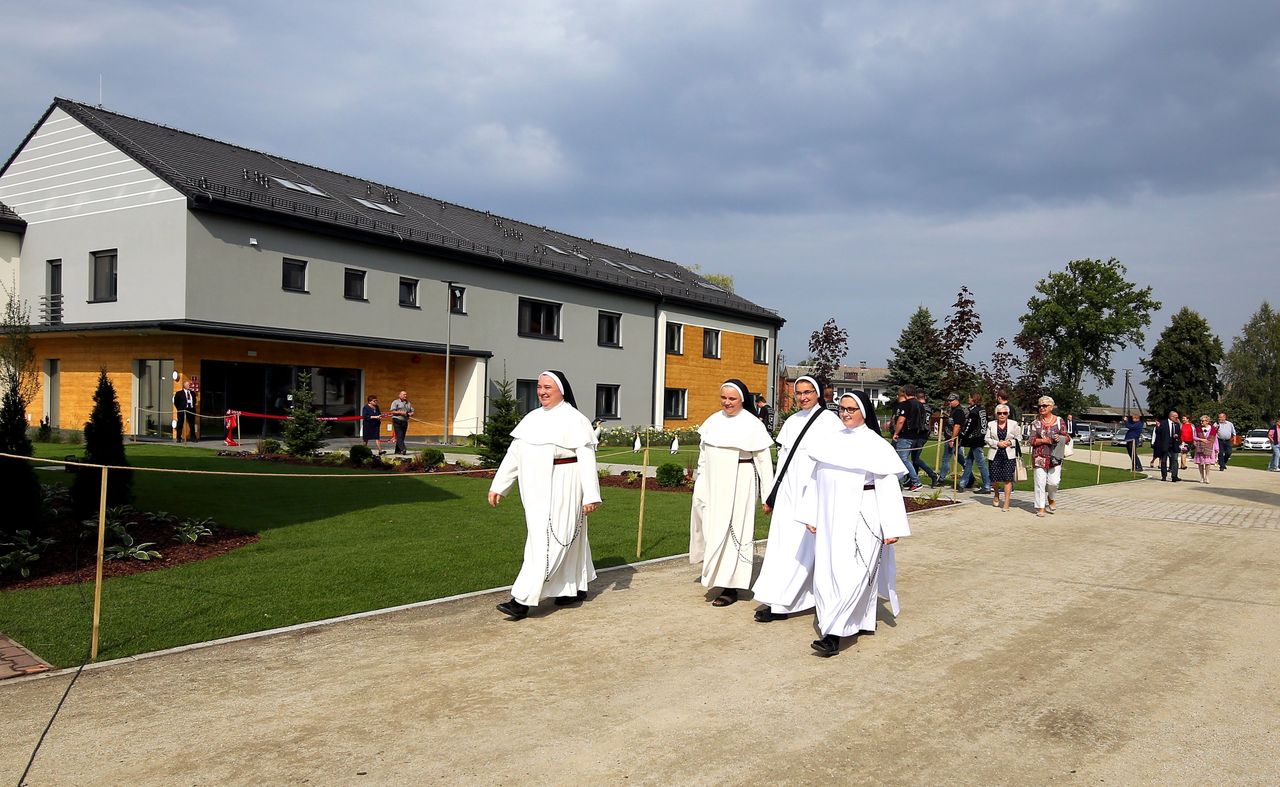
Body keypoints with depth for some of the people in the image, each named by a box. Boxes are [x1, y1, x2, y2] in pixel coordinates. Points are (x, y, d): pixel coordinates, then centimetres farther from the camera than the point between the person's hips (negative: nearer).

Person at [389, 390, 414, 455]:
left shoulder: (409, 403, 19)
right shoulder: (396, 402, 2)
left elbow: (412, 411, 19)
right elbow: (392, 411, -7)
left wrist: (411, 414, -4)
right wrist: (400, 412, -18)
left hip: (405, 422, 6)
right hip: (397, 421, -6)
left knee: (402, 436, 5)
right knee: (399, 436, -15)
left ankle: (397, 450, 11)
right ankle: (402, 449, -25)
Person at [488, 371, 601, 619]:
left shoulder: (574, 420, -9)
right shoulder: (532, 418, 11)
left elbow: (587, 459, -12)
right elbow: (514, 454, 13)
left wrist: (591, 495, -17)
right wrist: (498, 485, 9)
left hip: (560, 488, -7)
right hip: (536, 488, 7)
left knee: (546, 540, -8)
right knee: (565, 539, 16)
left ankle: (522, 600, -10)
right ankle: (576, 588, 30)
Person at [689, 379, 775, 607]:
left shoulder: (752, 424, -6)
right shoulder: (713, 421, 8)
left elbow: (764, 461, -4)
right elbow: (703, 455, 16)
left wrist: (768, 495, -6)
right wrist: (699, 484, 14)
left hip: (738, 484, -5)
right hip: (714, 484, 5)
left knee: (732, 532, -2)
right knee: (712, 529, 9)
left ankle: (731, 588, 5)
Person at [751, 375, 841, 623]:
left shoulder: (830, 421, -4)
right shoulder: (792, 421, 12)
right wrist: (772, 495, 17)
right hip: (788, 492, 6)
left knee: (800, 546, -6)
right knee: (781, 544, 4)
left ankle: (779, 604, -4)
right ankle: (779, 600, 12)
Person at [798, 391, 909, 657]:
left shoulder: (876, 445, -5)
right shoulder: (830, 441, 9)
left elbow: (889, 488, -6)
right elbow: (815, 480, 12)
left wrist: (892, 528, -9)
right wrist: (810, 515, 8)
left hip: (861, 518, -6)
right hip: (830, 517, 6)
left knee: (850, 574, -10)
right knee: (826, 573, 8)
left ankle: (833, 635, -12)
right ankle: (862, 623, 23)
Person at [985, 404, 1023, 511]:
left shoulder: (1014, 424, 6)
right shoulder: (991, 425, 8)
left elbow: (1019, 439, 9)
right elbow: (987, 439, 7)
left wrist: (1010, 442, -10)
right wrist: (997, 443, -9)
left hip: (1009, 455, -1)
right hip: (995, 455, 1)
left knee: (1008, 478, -7)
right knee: (994, 478, 2)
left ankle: (1006, 503, -1)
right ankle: (997, 495, 34)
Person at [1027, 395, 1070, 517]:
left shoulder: (1059, 421, 6)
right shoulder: (1036, 423, 7)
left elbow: (1067, 437, 7)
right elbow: (1031, 440, 4)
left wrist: (1060, 438, -14)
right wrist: (1043, 440, -13)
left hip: (1055, 457, 0)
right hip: (1039, 456, 0)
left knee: (1053, 481, -7)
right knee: (1040, 482, -2)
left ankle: (1052, 499, 25)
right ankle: (1040, 508, 7)